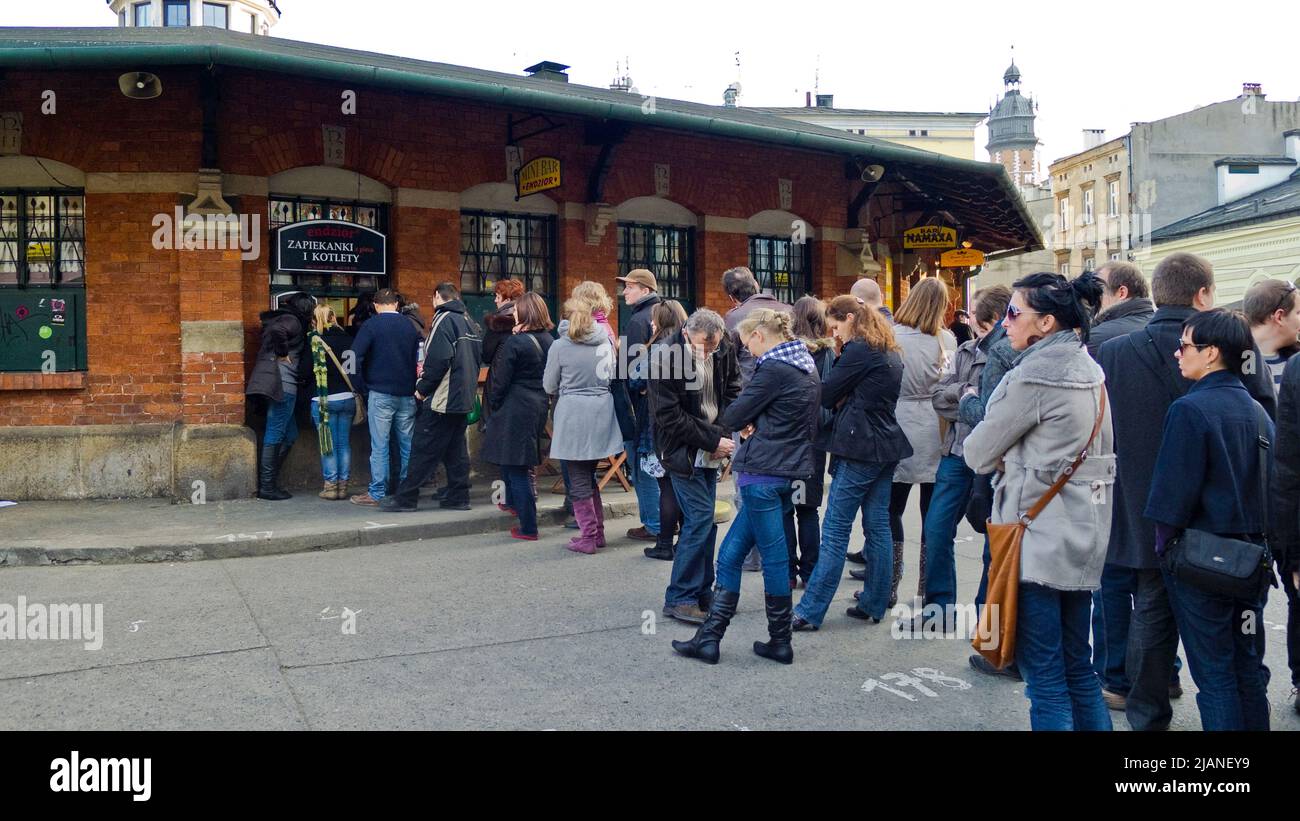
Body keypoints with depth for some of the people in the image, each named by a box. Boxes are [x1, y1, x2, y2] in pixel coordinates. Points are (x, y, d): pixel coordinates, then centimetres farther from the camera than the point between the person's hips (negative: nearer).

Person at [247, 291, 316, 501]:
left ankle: (267, 482, 18)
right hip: (283, 383, -10)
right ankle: (267, 486, -1)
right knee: (275, 435, -5)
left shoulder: (285, 318, 21)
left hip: (282, 385, 10)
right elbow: (277, 331, -28)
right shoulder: (292, 321, -8)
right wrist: (282, 354, -16)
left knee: (289, 435, 15)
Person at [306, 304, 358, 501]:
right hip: (348, 398, 3)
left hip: (325, 400, -3)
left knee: (328, 444, 4)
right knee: (344, 443, 9)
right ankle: (343, 485, 12)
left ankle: (331, 486, 6)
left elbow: (310, 370, -7)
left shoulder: (315, 340, -8)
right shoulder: (347, 339, 2)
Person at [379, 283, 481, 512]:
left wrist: (422, 388, -12)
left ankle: (405, 498, 1)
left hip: (441, 399, -8)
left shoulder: (444, 319, -11)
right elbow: (478, 357, 17)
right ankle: (458, 497, 14)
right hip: (463, 399, 8)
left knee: (423, 449, -3)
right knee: (456, 450, 12)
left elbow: (439, 359, -21)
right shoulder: (469, 323, 15)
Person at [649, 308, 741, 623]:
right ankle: (679, 598, 1)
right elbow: (670, 417, -18)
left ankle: (702, 592, 20)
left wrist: (724, 431, -7)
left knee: (704, 521, 9)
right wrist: (713, 440, -17)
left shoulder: (724, 350, -3)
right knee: (700, 518, -9)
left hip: (710, 450, 6)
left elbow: (732, 390, 9)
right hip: (683, 451, -6)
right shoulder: (666, 358, -20)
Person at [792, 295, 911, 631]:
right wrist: (842, 400, 8)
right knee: (878, 525, 11)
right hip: (887, 447, 9)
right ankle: (873, 604, 18)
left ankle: (809, 612, -2)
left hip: (860, 448, -9)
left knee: (835, 530, -6)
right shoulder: (891, 352, 16)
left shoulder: (859, 350, -12)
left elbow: (827, 395, -8)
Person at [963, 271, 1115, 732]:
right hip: (1084, 535, 9)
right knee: (1077, 667, 17)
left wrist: (1002, 457, 12)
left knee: (1045, 674, 0)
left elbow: (978, 454, -9)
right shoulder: (1089, 370, 9)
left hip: (1038, 538, -9)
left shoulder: (1033, 376, -17)